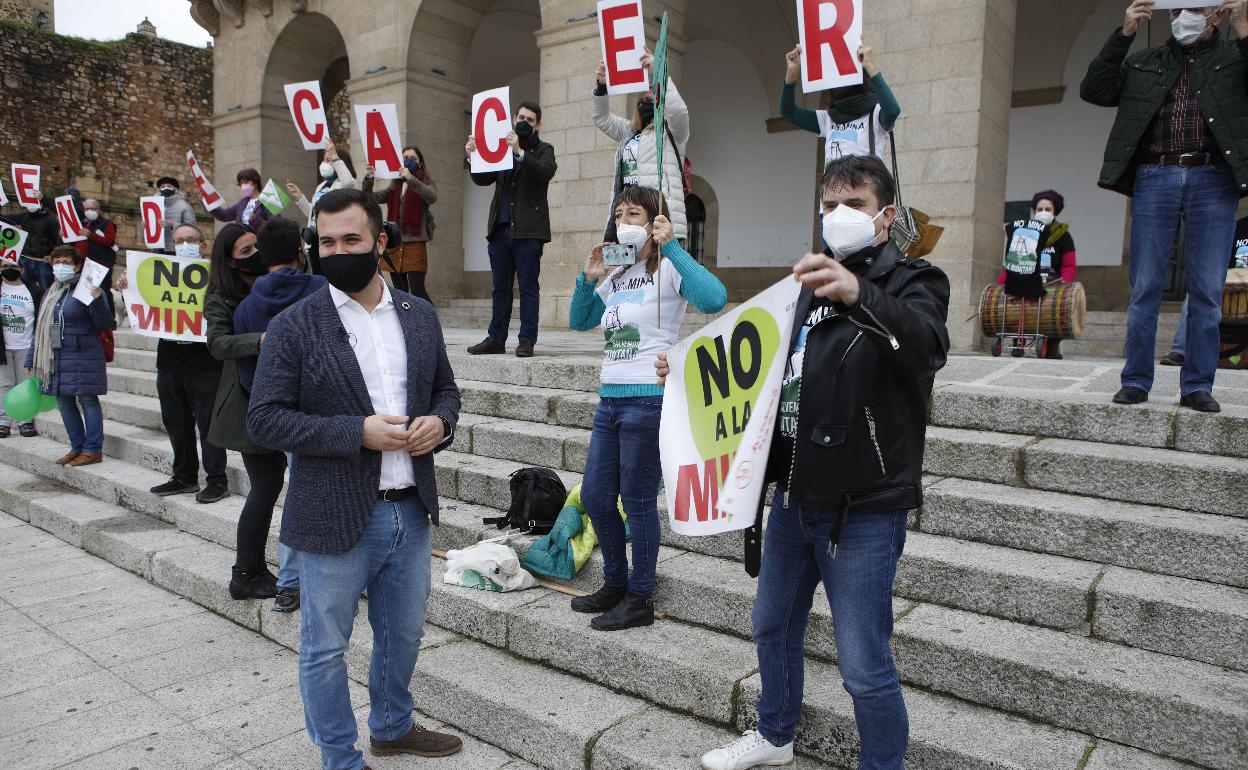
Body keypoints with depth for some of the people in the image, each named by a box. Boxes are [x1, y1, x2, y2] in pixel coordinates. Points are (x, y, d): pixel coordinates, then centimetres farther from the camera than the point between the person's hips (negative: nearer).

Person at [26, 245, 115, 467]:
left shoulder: (87, 289, -8)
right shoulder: (50, 293, 15)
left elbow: (105, 325, -13)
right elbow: (40, 328, 19)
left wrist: (97, 300, -27)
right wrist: (32, 359, 18)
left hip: (83, 358, -8)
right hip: (56, 359, 8)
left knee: (88, 401, -2)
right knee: (64, 403, 11)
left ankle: (93, 450, 4)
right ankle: (77, 447, 20)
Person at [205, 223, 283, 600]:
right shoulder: (221, 300, -4)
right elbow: (218, 343, -19)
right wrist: (259, 340, -36)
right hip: (249, 403, -6)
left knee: (269, 484, 10)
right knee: (266, 486, -6)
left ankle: (254, 569, 23)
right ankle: (245, 576, 8)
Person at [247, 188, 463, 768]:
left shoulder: (419, 316, 5)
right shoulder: (293, 326, -9)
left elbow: (445, 389, 14)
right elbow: (264, 419, -11)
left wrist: (440, 422, -9)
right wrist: (358, 432, -21)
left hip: (411, 509, 5)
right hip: (336, 517, -4)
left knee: (403, 635, 22)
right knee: (325, 649, 12)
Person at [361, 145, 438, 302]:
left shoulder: (425, 183, 3)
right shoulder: (395, 186, 16)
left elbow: (432, 197, -19)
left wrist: (411, 179, -30)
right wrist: (368, 180, -12)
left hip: (415, 244, -5)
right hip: (394, 243, 5)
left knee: (417, 291, -15)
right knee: (400, 293, 8)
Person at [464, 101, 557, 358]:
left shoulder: (543, 150, 8)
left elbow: (545, 172, -14)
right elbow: (482, 180, 14)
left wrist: (519, 152, -24)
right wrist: (473, 158, -4)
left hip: (528, 230, -4)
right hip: (501, 227, 5)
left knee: (528, 286, -4)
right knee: (500, 287, 7)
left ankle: (527, 340, -2)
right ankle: (496, 339, 11)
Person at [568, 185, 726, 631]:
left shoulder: (667, 269, -7)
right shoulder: (617, 277, 16)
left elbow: (714, 299, -27)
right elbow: (578, 322, 24)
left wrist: (671, 246, -23)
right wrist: (587, 280, 8)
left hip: (648, 401, -8)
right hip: (610, 399, 8)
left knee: (638, 501, 2)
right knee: (595, 498, 12)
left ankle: (640, 599, 19)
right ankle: (615, 585, 31)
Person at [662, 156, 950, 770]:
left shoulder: (911, 282, -9)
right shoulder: (812, 284, 13)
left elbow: (928, 346, -33)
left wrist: (859, 295, -51)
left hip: (864, 509, -7)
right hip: (795, 496, 7)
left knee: (863, 665, 0)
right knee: (774, 627, 20)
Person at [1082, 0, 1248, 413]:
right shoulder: (1143, 63, 18)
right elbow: (1093, 90, 6)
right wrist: (1123, 34, 0)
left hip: (1213, 180, 0)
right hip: (1154, 178, 1)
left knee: (1207, 290, -2)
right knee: (1145, 286, -2)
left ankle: (1198, 386, 3)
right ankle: (1136, 380, 3)